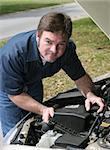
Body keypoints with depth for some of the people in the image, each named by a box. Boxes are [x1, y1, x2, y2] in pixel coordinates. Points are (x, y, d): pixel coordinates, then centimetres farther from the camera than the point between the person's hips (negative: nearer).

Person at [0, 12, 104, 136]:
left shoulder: (67, 49, -28)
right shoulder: (12, 54, -43)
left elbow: (80, 76, -13)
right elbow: (15, 94, -31)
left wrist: (89, 94, -34)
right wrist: (43, 110, -41)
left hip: (33, 83, 4)